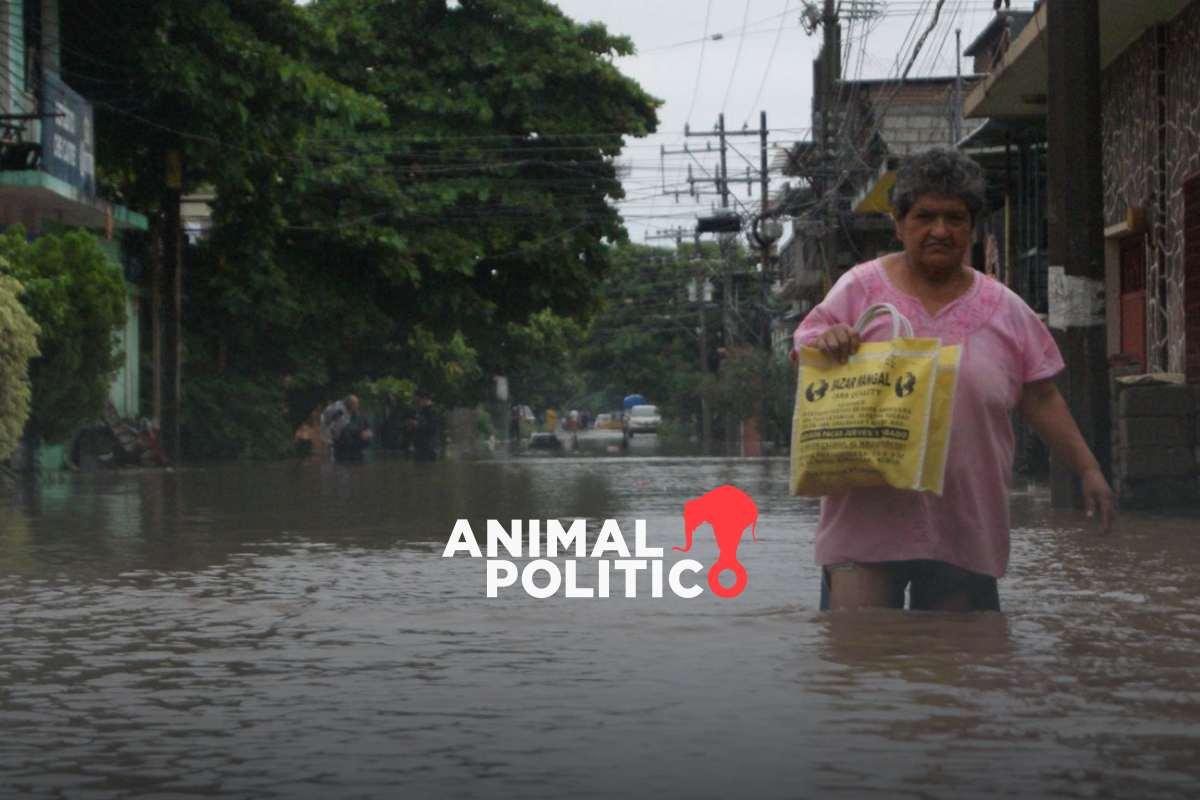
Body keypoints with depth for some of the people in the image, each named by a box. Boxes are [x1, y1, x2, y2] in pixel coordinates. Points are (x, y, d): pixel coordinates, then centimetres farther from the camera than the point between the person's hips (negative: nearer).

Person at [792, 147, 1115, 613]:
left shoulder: (1006, 311, 10)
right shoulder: (860, 288, 4)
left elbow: (1041, 401, 13)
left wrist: (1088, 470, 8)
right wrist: (824, 342, -19)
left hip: (965, 526, 2)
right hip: (868, 518, -2)